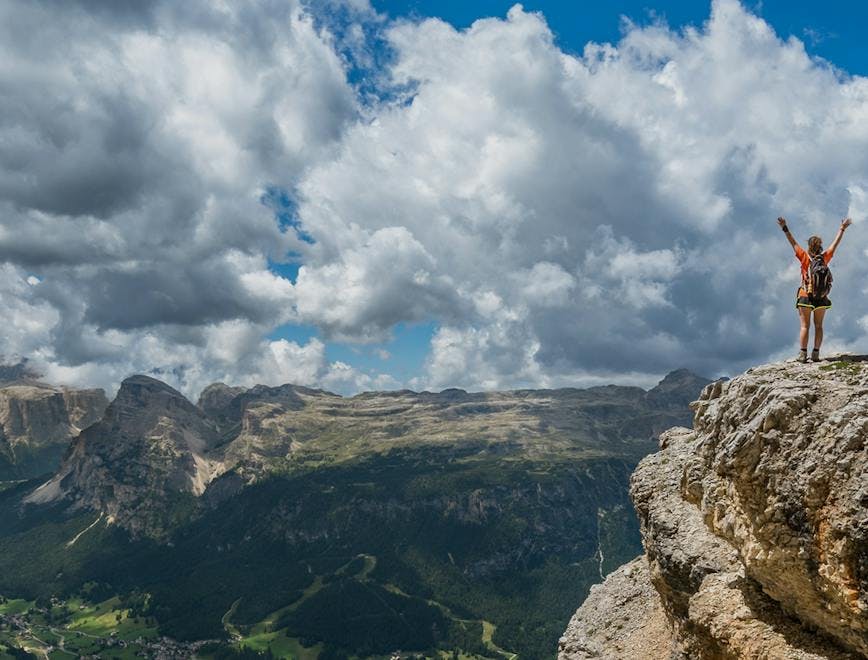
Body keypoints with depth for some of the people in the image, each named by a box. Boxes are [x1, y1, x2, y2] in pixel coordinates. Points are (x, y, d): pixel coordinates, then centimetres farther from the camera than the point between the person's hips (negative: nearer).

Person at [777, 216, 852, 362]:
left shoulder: (805, 257, -8)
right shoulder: (825, 257, -3)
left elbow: (793, 243, -6)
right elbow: (835, 243, 8)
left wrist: (785, 228, -2)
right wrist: (842, 228, 20)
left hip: (806, 296, -2)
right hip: (822, 298, 2)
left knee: (805, 326, 1)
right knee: (818, 326, 9)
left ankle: (803, 354, -5)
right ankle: (816, 354, 4)